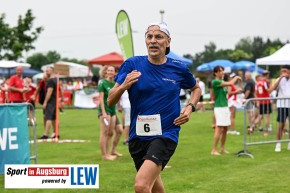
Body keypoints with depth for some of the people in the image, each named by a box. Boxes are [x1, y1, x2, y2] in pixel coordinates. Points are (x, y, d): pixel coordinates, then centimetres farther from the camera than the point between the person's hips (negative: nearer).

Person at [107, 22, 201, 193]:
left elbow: (196, 88, 21)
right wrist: (124, 85, -25)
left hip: (166, 135, -3)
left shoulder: (179, 68, 0)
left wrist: (190, 107, 2)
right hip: (138, 136, 3)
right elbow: (110, 101, -4)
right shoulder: (132, 64, -3)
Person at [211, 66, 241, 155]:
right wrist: (236, 77, -2)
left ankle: (222, 148, 17)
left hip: (225, 107, 9)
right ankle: (214, 150, -9)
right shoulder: (215, 82, -12)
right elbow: (230, 83, -17)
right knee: (219, 129, -11)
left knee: (225, 129, 9)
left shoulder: (222, 82, 16)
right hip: (219, 107, -9)